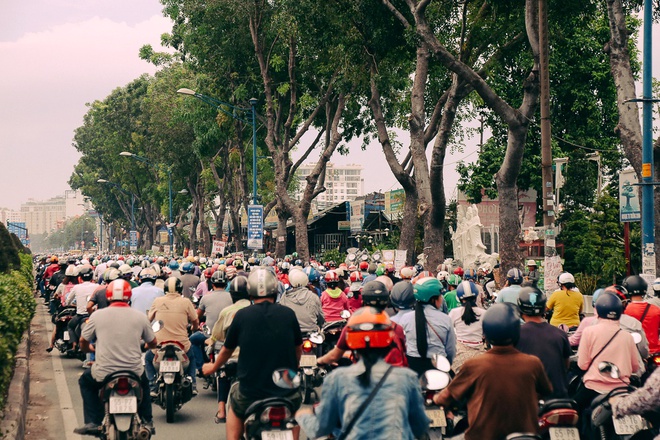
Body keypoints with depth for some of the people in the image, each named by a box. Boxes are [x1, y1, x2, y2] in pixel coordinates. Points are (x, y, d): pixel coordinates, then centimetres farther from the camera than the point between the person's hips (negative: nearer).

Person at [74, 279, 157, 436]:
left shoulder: (97, 315, -3)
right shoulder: (140, 317, -1)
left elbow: (83, 342, 8)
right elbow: (153, 343, 11)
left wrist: (91, 349, 32)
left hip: (103, 374, -1)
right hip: (134, 373, 1)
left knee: (85, 381, 31)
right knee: (144, 382, 36)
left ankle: (93, 422, 21)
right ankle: (146, 422, 29)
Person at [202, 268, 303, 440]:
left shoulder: (242, 315, -4)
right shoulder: (288, 314, -3)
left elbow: (227, 350, 12)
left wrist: (213, 367, 34)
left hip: (250, 396, 0)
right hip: (286, 395, 0)